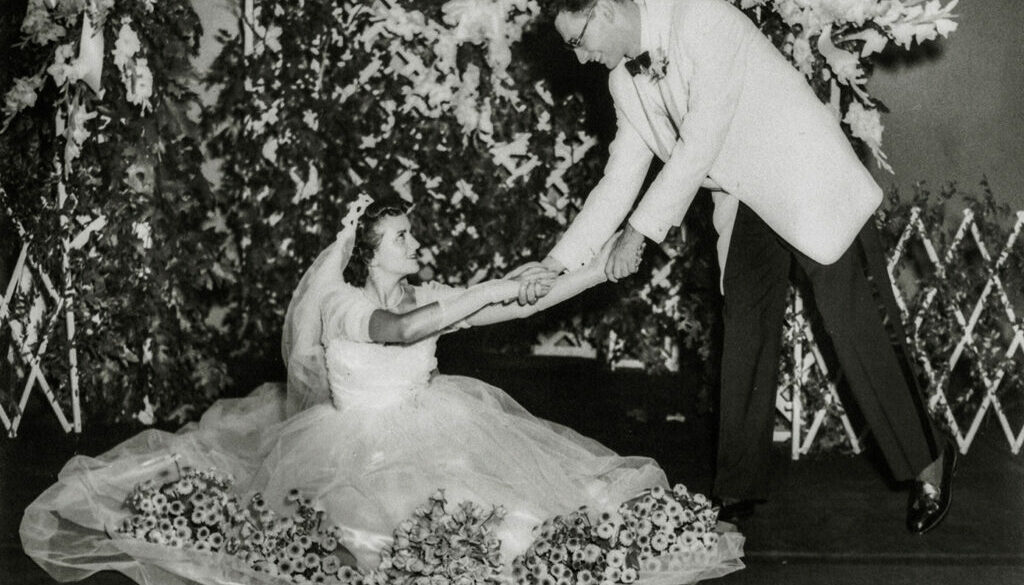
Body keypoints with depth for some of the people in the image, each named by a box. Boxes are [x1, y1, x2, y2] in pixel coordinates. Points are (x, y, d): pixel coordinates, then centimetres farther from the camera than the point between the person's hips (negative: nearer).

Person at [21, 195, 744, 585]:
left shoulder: (427, 299, 4)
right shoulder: (338, 306, -11)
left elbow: (523, 303, 0)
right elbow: (401, 329, -31)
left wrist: (603, 268, -6)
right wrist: (487, 290, -30)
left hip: (426, 440, 5)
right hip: (354, 448, -4)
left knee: (502, 511, -16)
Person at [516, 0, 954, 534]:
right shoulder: (624, 81, 4)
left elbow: (699, 144, -24)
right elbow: (619, 180, 9)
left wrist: (639, 231, -20)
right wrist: (556, 261, 3)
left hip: (810, 184, -8)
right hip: (747, 204, 8)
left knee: (854, 328, -7)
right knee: (744, 336, 5)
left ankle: (927, 465, 6)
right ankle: (739, 490, 11)